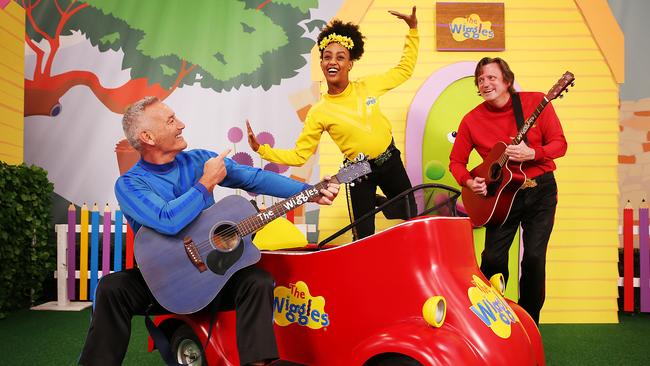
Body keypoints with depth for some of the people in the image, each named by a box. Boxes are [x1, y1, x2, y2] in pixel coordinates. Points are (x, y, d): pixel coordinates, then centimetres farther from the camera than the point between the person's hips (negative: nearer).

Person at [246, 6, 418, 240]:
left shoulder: (368, 86, -7)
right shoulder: (319, 113, -14)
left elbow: (405, 69, 6)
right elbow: (298, 155, -11)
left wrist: (413, 29, 2)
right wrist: (261, 149, -22)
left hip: (391, 162, 3)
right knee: (365, 236, 1)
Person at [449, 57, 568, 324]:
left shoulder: (535, 102, -6)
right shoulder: (472, 120, -3)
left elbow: (559, 144, -4)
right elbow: (456, 161, 5)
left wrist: (531, 154, -22)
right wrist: (469, 182, -14)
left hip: (540, 191, -1)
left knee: (534, 257, -4)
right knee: (493, 259, -4)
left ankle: (528, 321, 16)